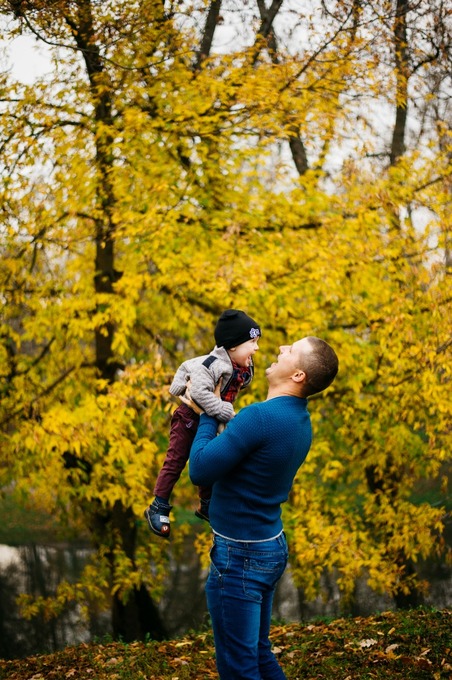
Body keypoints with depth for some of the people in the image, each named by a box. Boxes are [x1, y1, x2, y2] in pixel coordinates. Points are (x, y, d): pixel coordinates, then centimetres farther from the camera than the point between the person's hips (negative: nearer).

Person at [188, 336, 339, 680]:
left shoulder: (260, 416, -25)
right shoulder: (300, 421, 5)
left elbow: (200, 470, -21)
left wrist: (208, 416, -7)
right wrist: (217, 414, 12)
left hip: (239, 557, -9)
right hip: (272, 548, 9)